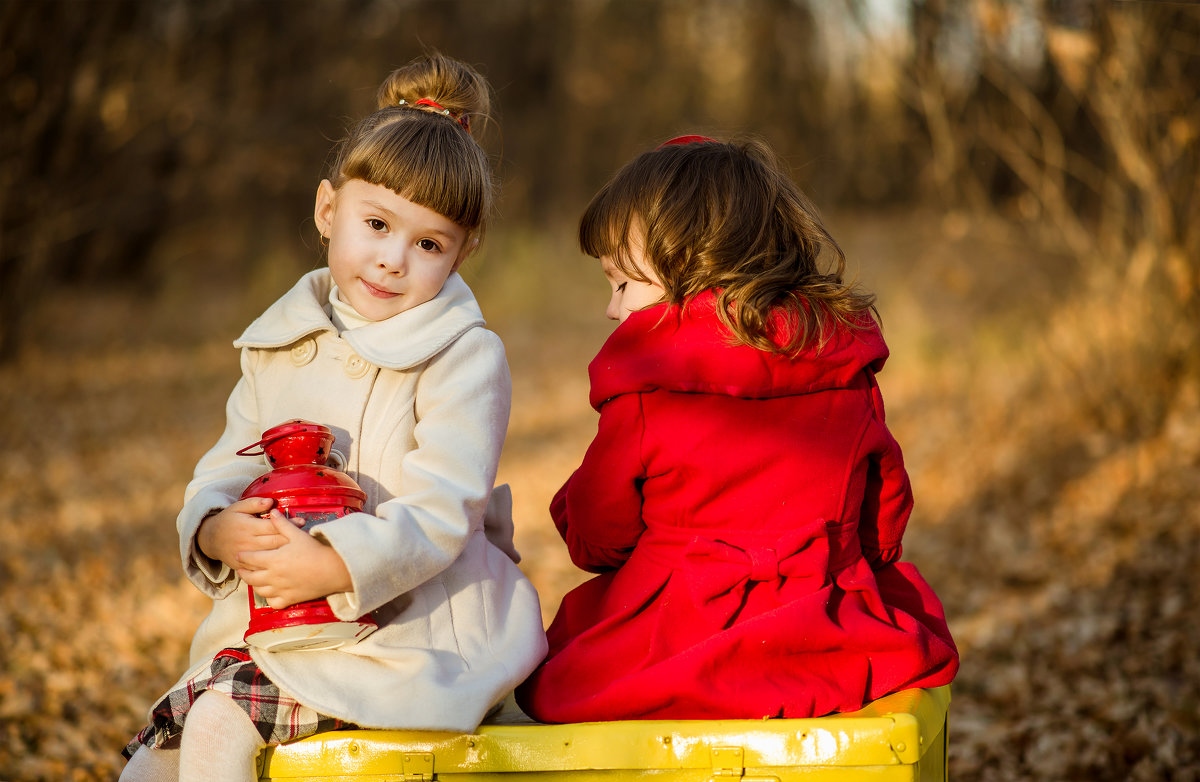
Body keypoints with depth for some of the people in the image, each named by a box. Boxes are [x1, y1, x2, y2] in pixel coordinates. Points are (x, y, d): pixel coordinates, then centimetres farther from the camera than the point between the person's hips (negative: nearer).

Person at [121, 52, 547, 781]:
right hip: (275, 614, 6)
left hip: (411, 620, -6)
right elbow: (225, 469, 9)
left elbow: (441, 512, -17)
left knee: (219, 721, -23)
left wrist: (333, 565, -31)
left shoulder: (467, 358, -7)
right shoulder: (283, 347, 12)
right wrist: (216, 529, -14)